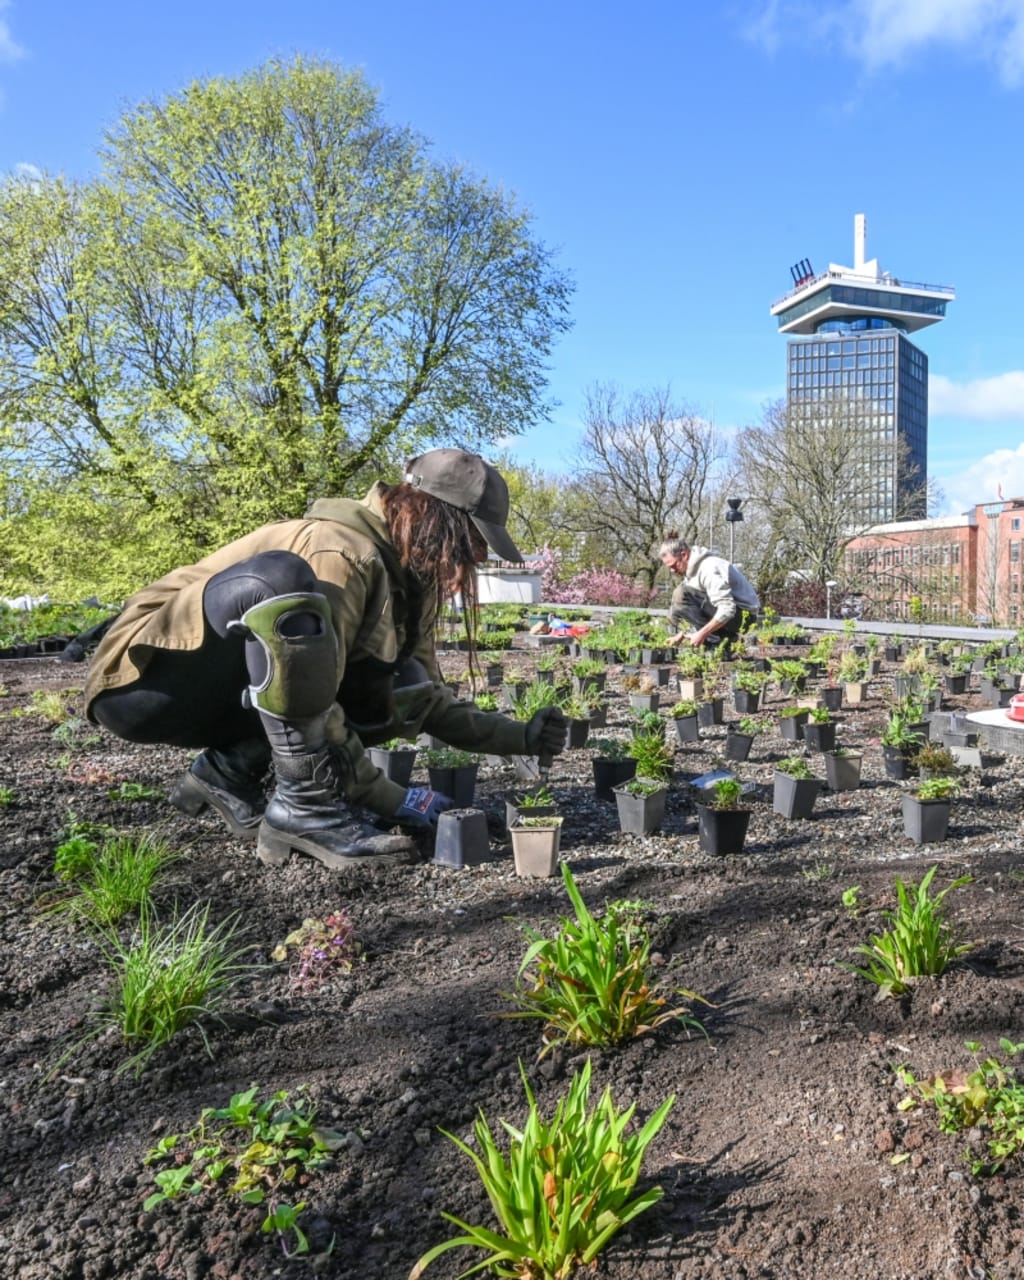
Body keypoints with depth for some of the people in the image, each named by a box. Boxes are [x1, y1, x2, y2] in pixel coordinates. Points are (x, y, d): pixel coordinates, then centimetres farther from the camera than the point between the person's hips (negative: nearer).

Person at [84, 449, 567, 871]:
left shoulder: (408, 577, 4)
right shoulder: (343, 552, -24)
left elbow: (427, 698, 11)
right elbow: (309, 697, -27)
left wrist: (520, 737, 4)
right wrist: (388, 798, -19)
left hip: (226, 693, 8)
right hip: (144, 675, -8)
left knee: (403, 688, -7)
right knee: (282, 580, -36)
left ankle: (228, 772, 1)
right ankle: (302, 808, -28)